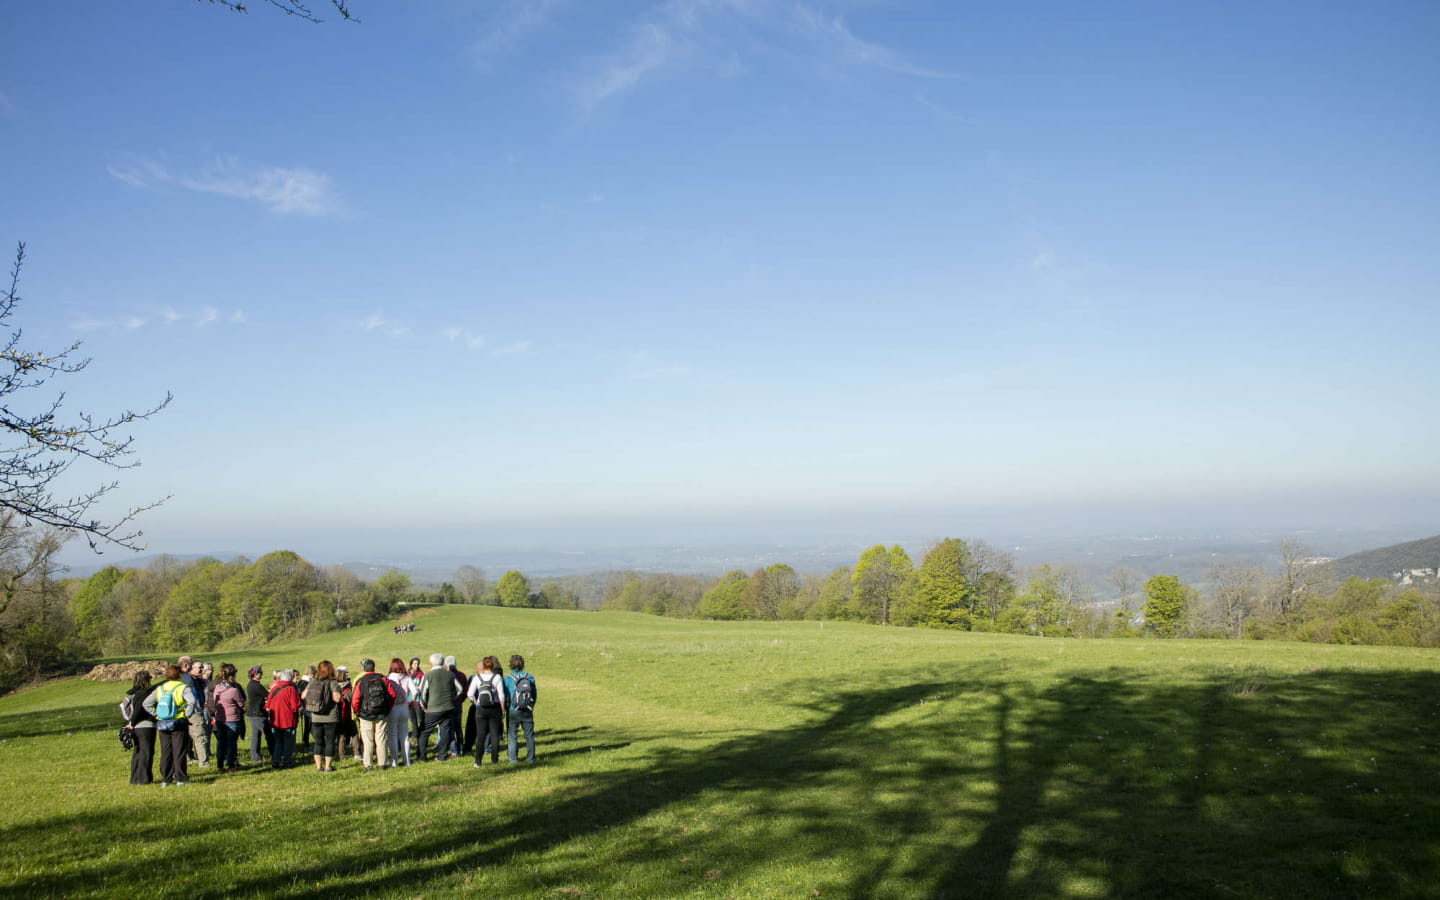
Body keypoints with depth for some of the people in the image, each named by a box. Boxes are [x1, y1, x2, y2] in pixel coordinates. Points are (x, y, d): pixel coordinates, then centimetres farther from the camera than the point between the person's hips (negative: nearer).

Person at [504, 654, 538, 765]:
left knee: (511, 735, 9)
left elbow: (505, 696, -6)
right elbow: (534, 694, 6)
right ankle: (531, 758, 12)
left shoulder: (508, 679, -9)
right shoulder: (530, 678, 0)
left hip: (513, 711, -3)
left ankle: (512, 758, 10)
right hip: (528, 711, 3)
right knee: (529, 735, 10)